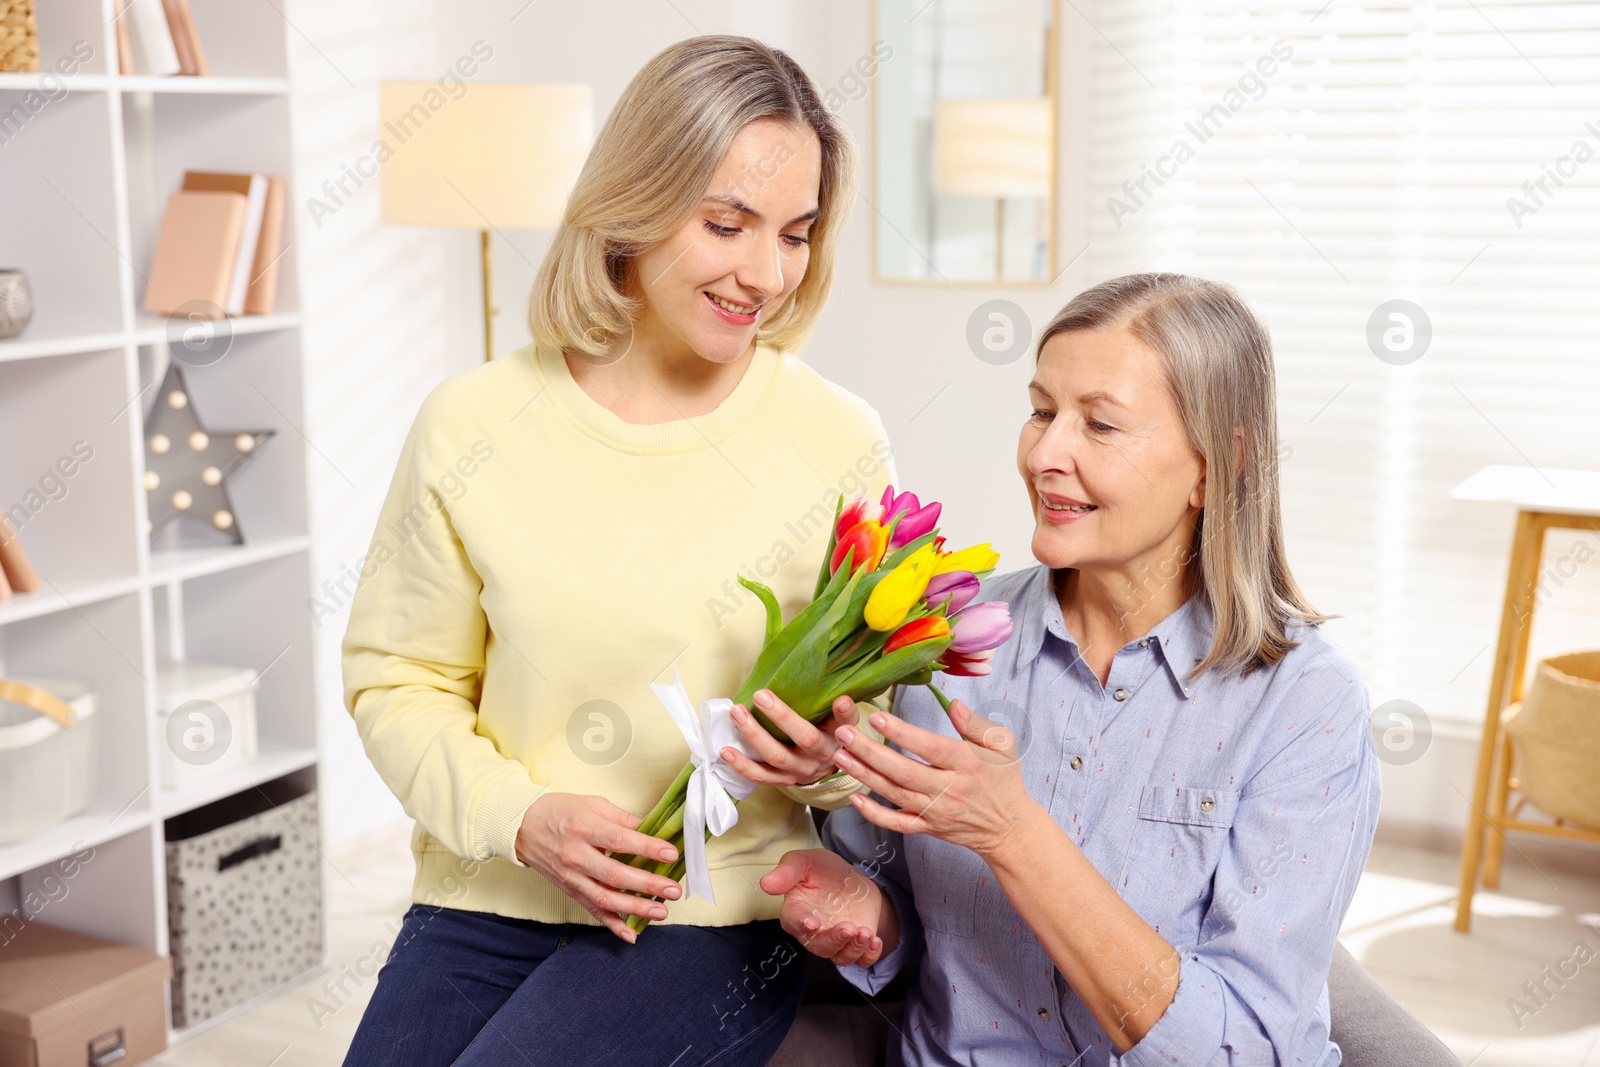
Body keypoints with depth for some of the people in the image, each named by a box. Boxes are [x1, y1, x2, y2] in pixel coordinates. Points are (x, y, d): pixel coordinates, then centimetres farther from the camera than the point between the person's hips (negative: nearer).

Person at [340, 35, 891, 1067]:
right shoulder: (472, 425, -3)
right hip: (485, 899, 2)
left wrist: (826, 759, -18)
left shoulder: (839, 441, -4)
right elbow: (396, 679, 4)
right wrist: (521, 816, -11)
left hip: (716, 916, -2)